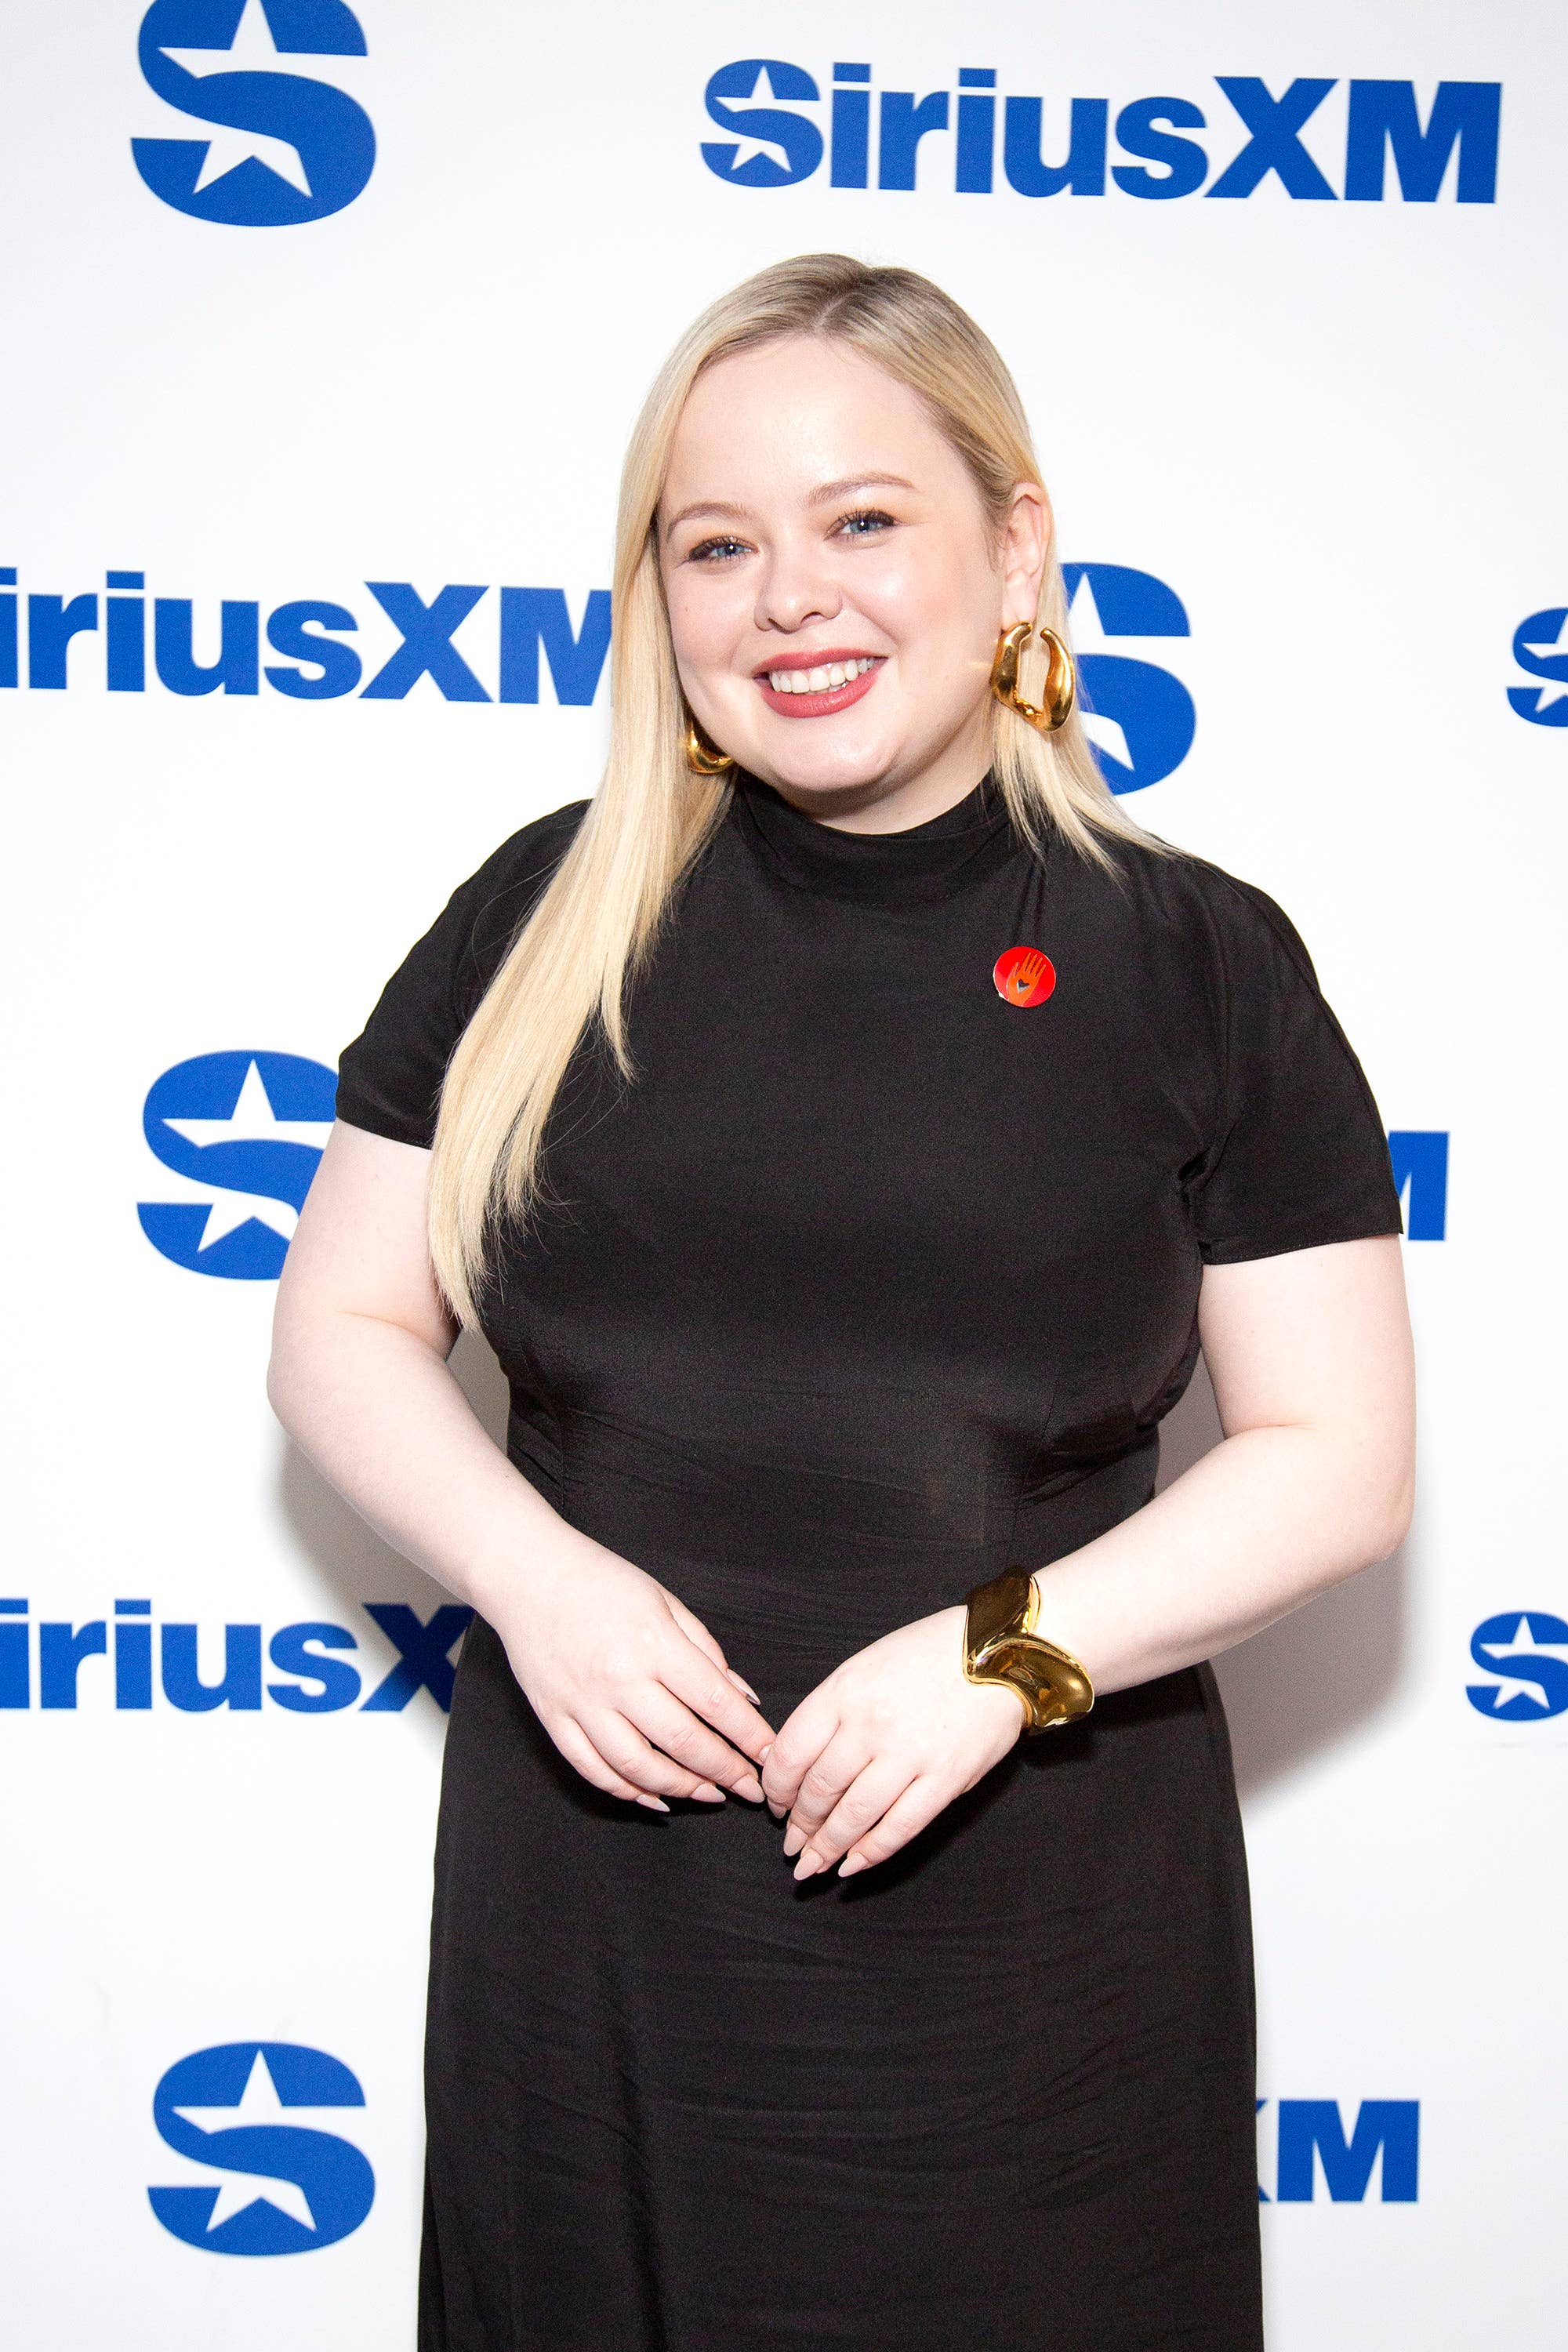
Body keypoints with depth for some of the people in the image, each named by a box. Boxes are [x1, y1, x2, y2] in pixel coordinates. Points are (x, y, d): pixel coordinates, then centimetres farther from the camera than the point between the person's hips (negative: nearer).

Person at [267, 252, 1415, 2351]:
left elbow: (1343, 1457, -2)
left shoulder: (1201, 964, -3)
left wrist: (1009, 1652, -15)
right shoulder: (550, 917, 1)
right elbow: (341, 1331, 5)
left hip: (1028, 1913, -1)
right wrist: (535, 1574, -12)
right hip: (592, 1883, 2)